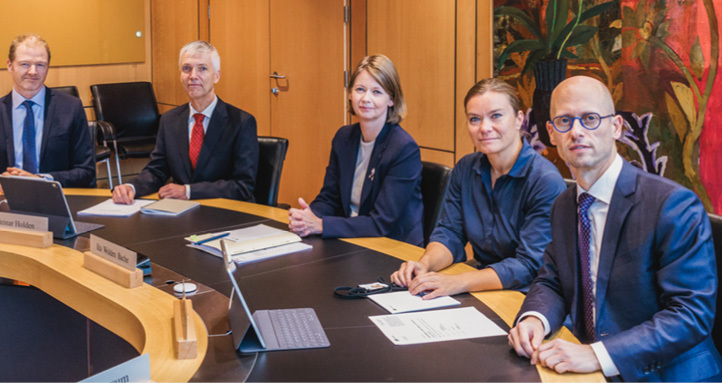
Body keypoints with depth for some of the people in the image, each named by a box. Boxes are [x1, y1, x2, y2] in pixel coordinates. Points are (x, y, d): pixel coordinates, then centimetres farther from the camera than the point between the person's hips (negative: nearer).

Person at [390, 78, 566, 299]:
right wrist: (425, 264, -16)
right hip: (483, 290, 6)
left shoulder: (546, 181, -16)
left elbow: (529, 266, -21)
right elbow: (449, 233, 7)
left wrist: (456, 283, -30)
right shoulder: (465, 169, 6)